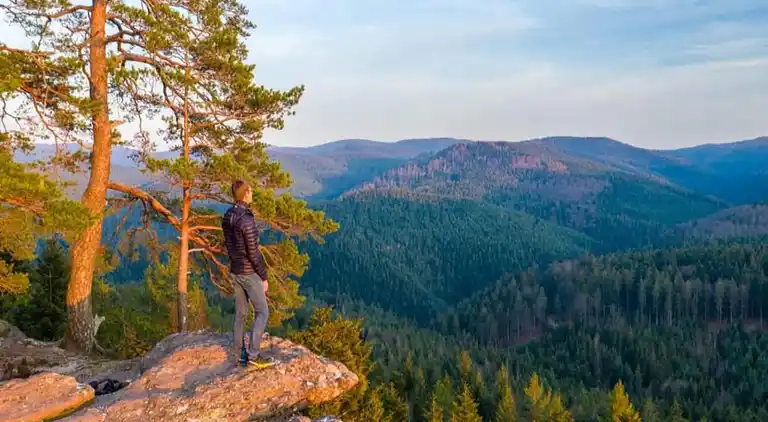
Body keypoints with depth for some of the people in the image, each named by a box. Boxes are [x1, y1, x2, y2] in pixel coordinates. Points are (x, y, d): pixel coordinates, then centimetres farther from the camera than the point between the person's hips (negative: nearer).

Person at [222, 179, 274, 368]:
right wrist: (264, 277, -13)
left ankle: (239, 352, 24)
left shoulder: (227, 217, 3)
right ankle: (253, 355, 4)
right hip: (249, 273, -8)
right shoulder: (246, 220, -26)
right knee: (262, 312, 2)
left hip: (235, 271, 8)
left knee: (240, 312, 16)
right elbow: (254, 253, -23)